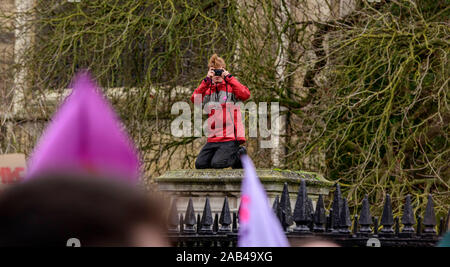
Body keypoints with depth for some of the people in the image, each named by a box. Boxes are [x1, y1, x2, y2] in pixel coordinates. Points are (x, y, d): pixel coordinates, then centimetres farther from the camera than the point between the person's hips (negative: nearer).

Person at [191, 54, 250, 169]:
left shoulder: (231, 85, 5)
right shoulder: (207, 88, 16)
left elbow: (245, 95, -17)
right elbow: (194, 99, -4)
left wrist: (229, 77, -10)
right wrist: (207, 80, -8)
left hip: (230, 137, -6)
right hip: (213, 138, 6)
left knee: (217, 164, -21)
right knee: (200, 164, -4)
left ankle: (239, 155, 9)